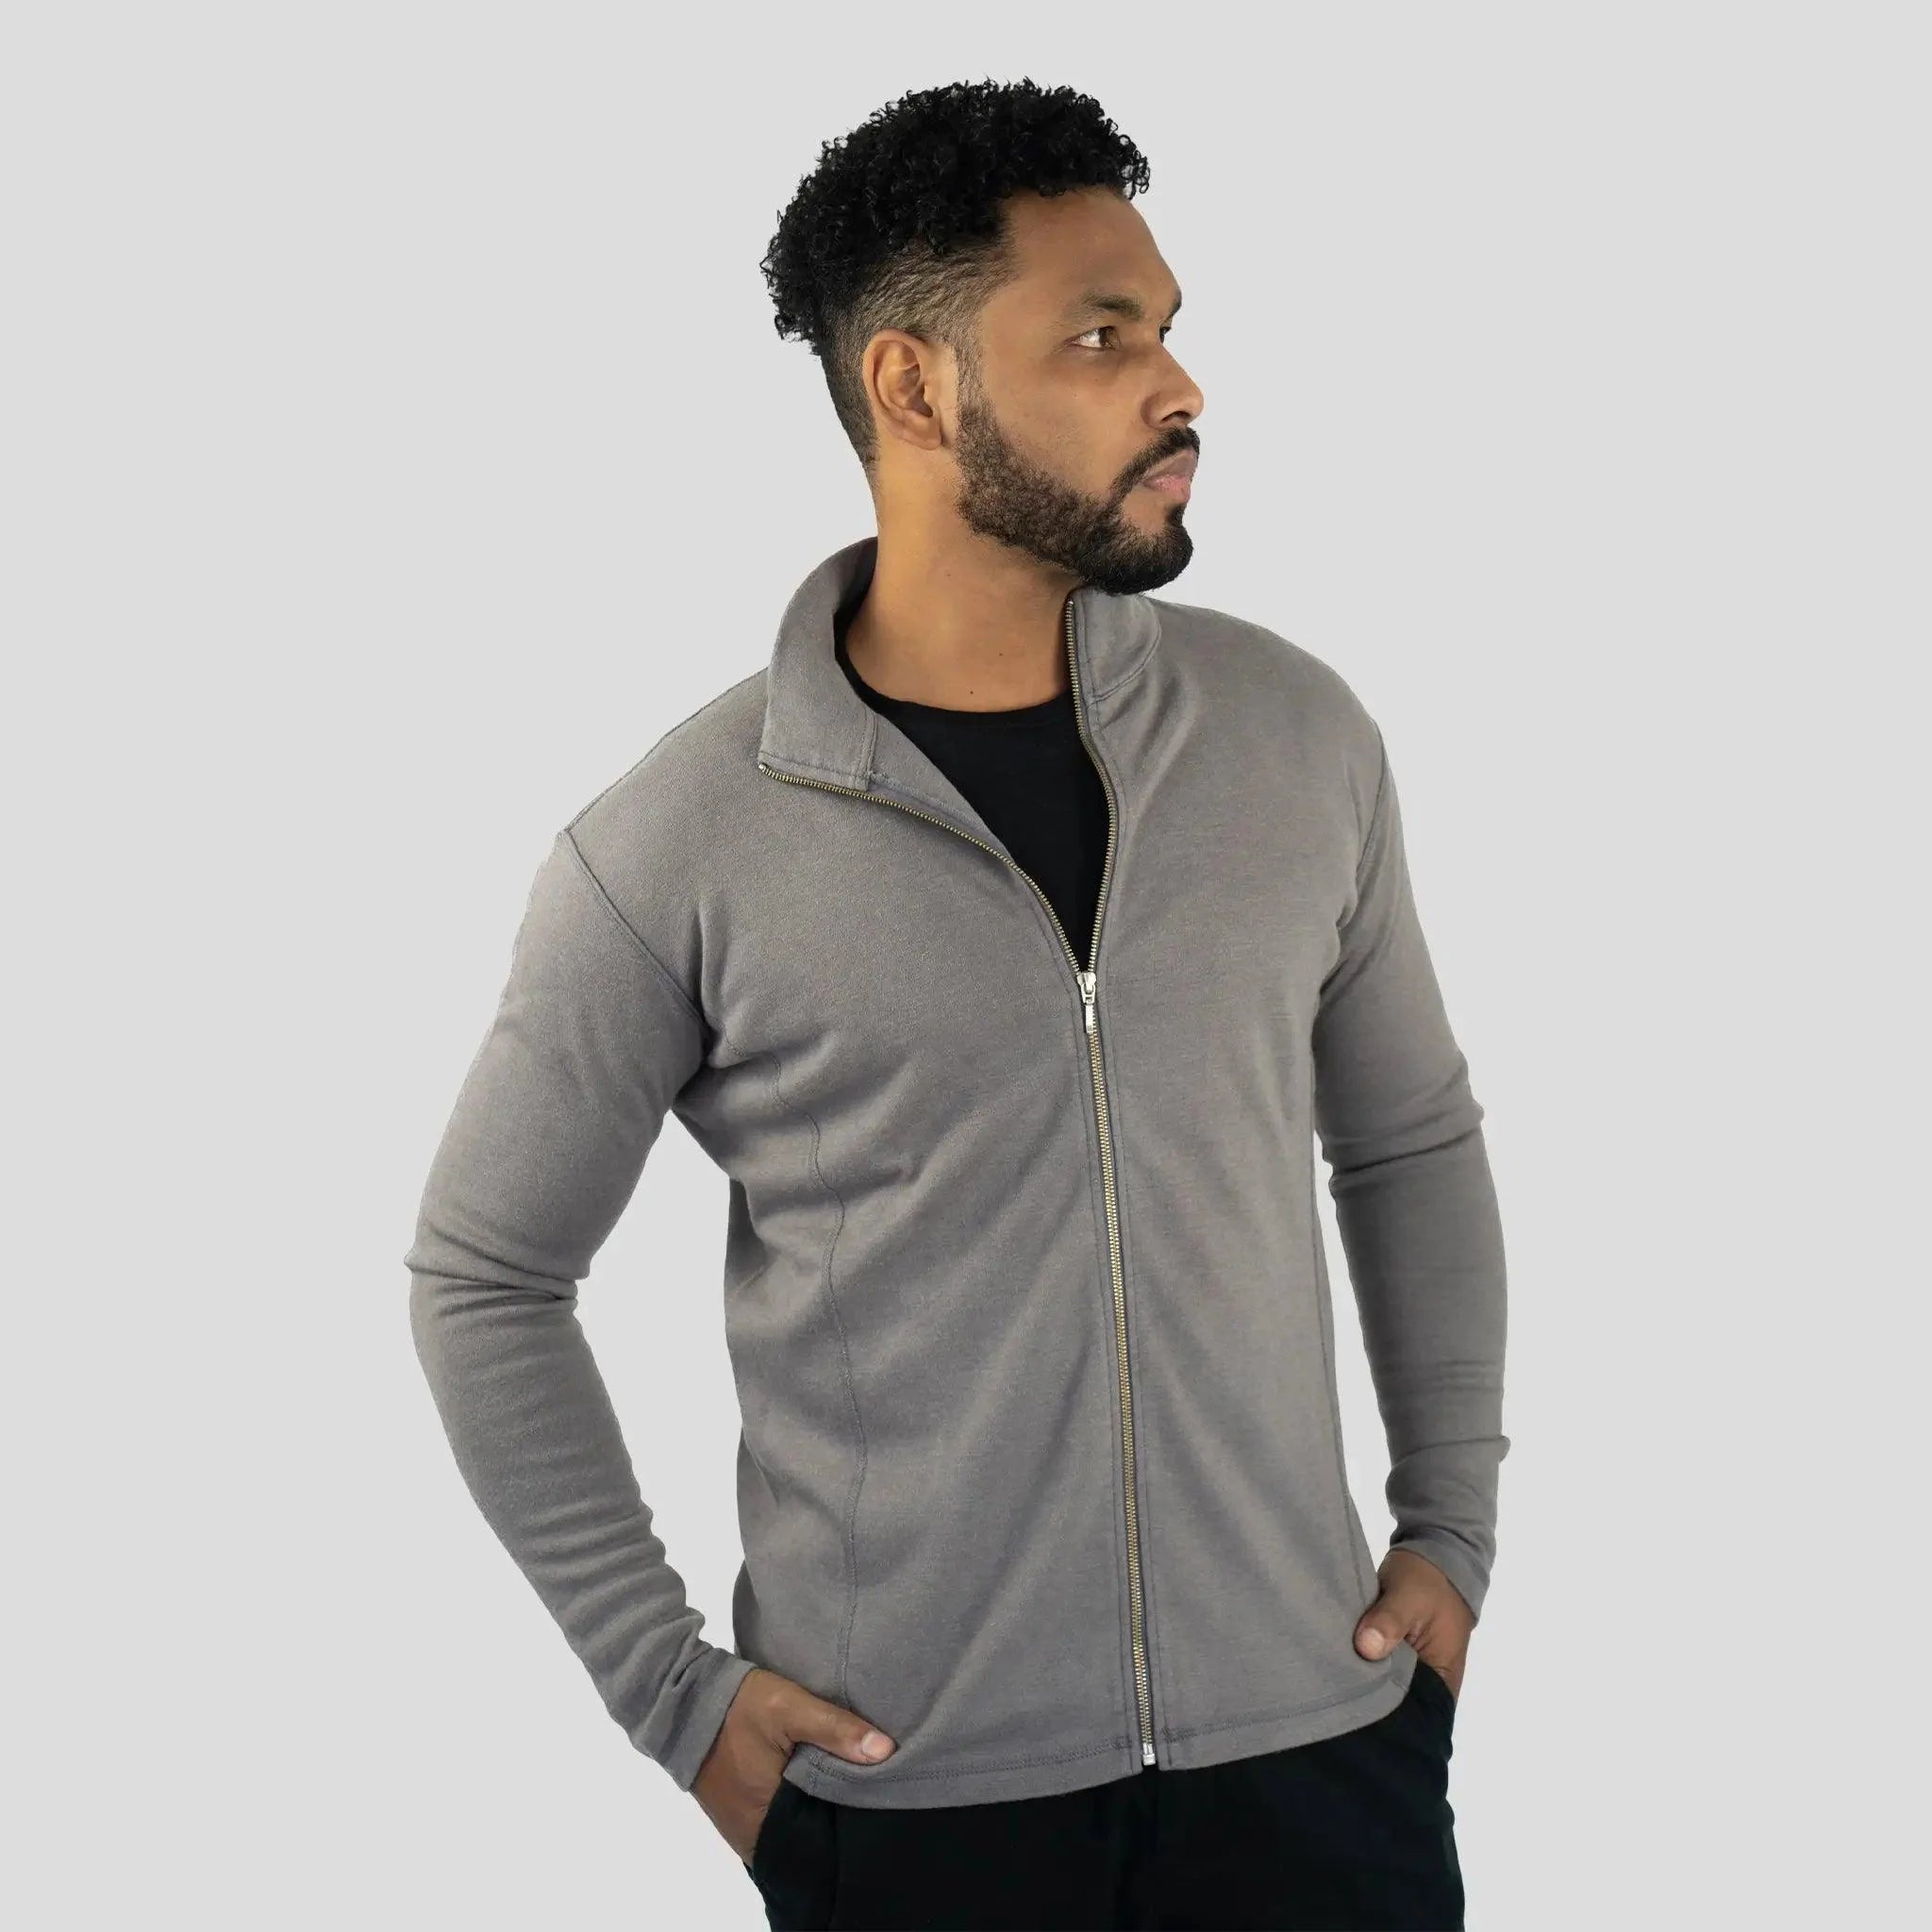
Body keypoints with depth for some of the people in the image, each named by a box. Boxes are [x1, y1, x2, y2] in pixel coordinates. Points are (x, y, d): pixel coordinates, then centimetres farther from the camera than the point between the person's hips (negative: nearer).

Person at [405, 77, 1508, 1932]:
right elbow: (481, 1275, -2)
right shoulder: (681, 845, -12)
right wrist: (666, 1681, -4)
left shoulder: (1296, 735, -1)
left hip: (1312, 1733, 3)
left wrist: (1452, 1525, 6)